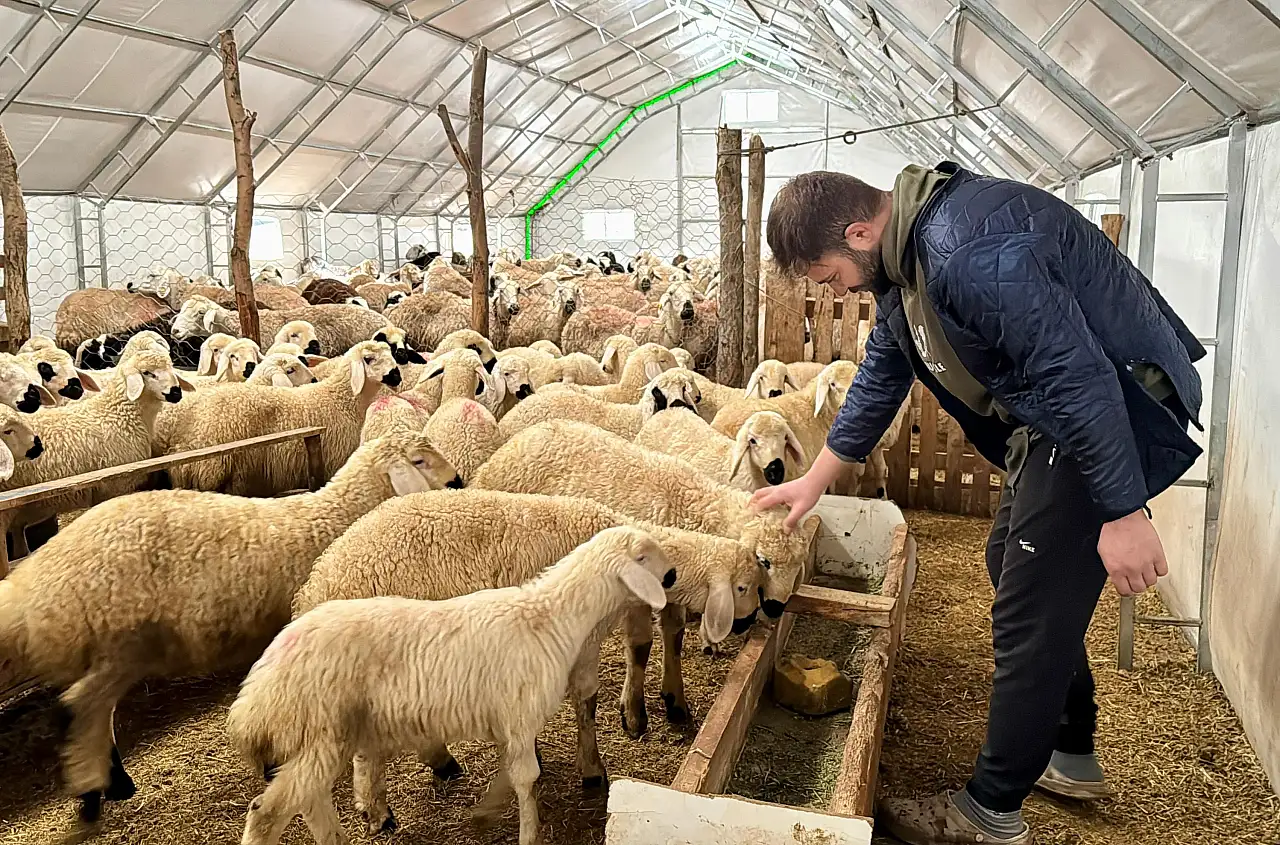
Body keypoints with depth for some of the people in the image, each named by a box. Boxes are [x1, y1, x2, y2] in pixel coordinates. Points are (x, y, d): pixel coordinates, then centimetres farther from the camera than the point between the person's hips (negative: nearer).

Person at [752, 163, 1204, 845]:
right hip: (1052, 416, 11)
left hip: (1111, 415, -10)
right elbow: (880, 379, 15)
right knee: (1013, 567, 20)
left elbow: (1076, 374, -29)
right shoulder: (903, 257, 6)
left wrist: (1122, 513, -24)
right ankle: (1071, 757, 36)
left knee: (1030, 614, -4)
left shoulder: (968, 251, -29)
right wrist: (814, 481, 19)